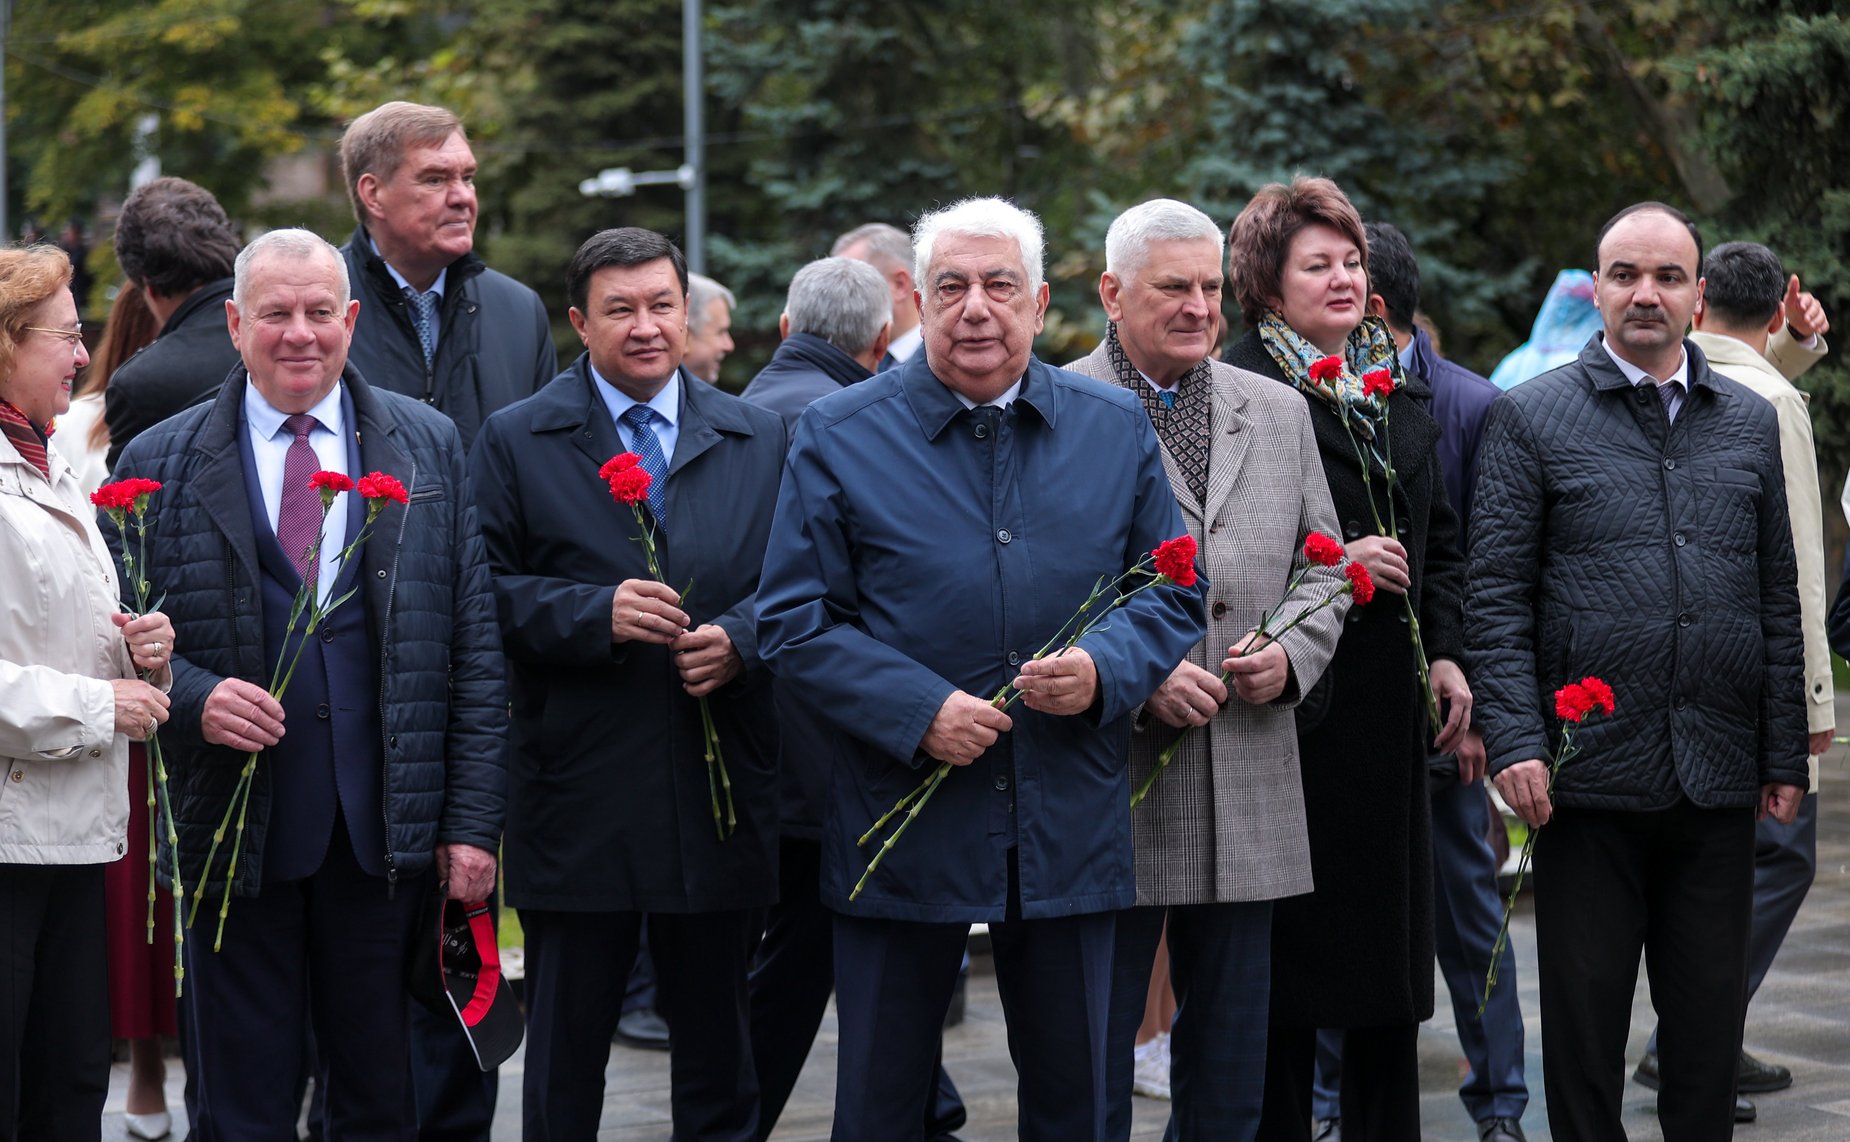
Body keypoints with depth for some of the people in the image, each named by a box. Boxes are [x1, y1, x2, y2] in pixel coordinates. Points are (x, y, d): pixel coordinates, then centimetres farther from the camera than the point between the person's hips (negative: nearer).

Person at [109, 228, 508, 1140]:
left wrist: (473, 823, 0)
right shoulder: (160, 464, 4)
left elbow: (474, 646, 5)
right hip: (236, 832, -1)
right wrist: (194, 697, -16)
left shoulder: (429, 447, 7)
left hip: (388, 830, 1)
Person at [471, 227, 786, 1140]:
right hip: (578, 798, -2)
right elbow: (488, 592, -4)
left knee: (718, 1040, 11)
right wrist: (596, 614, -18)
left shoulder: (759, 439, 11)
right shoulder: (514, 441, 3)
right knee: (564, 1051, 5)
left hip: (722, 793, 2)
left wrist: (737, 640, -10)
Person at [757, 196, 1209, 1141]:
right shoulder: (838, 438, -1)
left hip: (1069, 831, 2)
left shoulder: (1118, 431, 6)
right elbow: (793, 624, -4)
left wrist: (1102, 670, -13)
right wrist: (917, 710, -17)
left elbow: (1175, 595, 8)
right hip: (900, 826, -2)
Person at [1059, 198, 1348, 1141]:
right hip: (1109, 781, -5)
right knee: (1092, 1062, 2)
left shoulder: (1278, 412, 14)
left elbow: (1324, 563, 17)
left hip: (1249, 801, 5)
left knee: (1230, 1057, 12)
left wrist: (1291, 654, -2)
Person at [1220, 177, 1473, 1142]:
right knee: (1288, 949, -2)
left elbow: (1438, 539, 20)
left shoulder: (1400, 387, 16)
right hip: (1289, 707, -6)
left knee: (1391, 944, 10)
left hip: (1388, 702, 7)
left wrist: (1446, 653, 9)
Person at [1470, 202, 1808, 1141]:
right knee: (1584, 1011, 5)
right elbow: (1498, 597, -2)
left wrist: (1784, 757, 8)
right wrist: (1514, 739, -12)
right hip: (1589, 773, -3)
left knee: (1709, 1014, 9)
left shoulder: (1750, 423, 11)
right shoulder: (1531, 417, 2)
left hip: (1717, 780, 3)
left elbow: (1778, 600, 12)